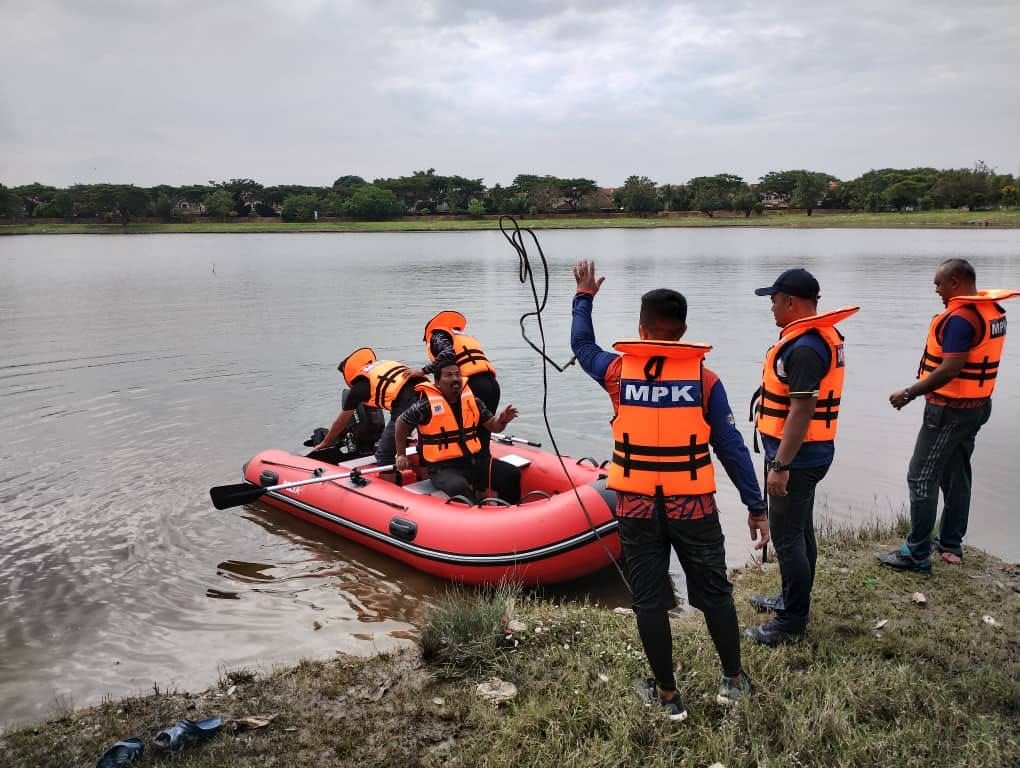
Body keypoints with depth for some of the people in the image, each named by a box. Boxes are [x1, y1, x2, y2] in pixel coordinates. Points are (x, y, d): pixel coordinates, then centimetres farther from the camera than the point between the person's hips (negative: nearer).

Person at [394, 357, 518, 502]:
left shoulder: (472, 400, 4)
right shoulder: (426, 406, -11)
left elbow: (493, 426, 11)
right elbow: (401, 423, 4)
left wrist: (502, 420, -12)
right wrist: (401, 455, 9)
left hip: (473, 461, 6)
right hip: (442, 468, -5)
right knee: (459, 487, -36)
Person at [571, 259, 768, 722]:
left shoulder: (618, 372, -4)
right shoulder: (704, 379, -7)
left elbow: (582, 345, 18)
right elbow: (732, 449, -4)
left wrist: (584, 298, 32)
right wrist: (756, 507, 4)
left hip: (636, 508, 1)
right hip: (692, 507, 0)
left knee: (649, 600, 12)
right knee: (714, 592, 18)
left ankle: (667, 695, 23)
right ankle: (733, 680, 33)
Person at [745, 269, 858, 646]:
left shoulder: (803, 348, -23)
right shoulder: (822, 337, 11)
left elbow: (802, 411, -27)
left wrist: (780, 466, -25)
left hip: (797, 458, -11)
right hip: (809, 455, 11)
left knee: (787, 537, -3)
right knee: (800, 531, 20)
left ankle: (792, 622, 7)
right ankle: (793, 601, 35)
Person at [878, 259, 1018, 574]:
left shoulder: (960, 318, -22)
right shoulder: (992, 310, 8)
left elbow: (949, 370, -27)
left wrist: (908, 393, -21)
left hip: (950, 409, -10)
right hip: (977, 405, 10)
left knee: (922, 478, -4)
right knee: (956, 475, 17)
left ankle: (917, 555, -1)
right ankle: (951, 545, 27)